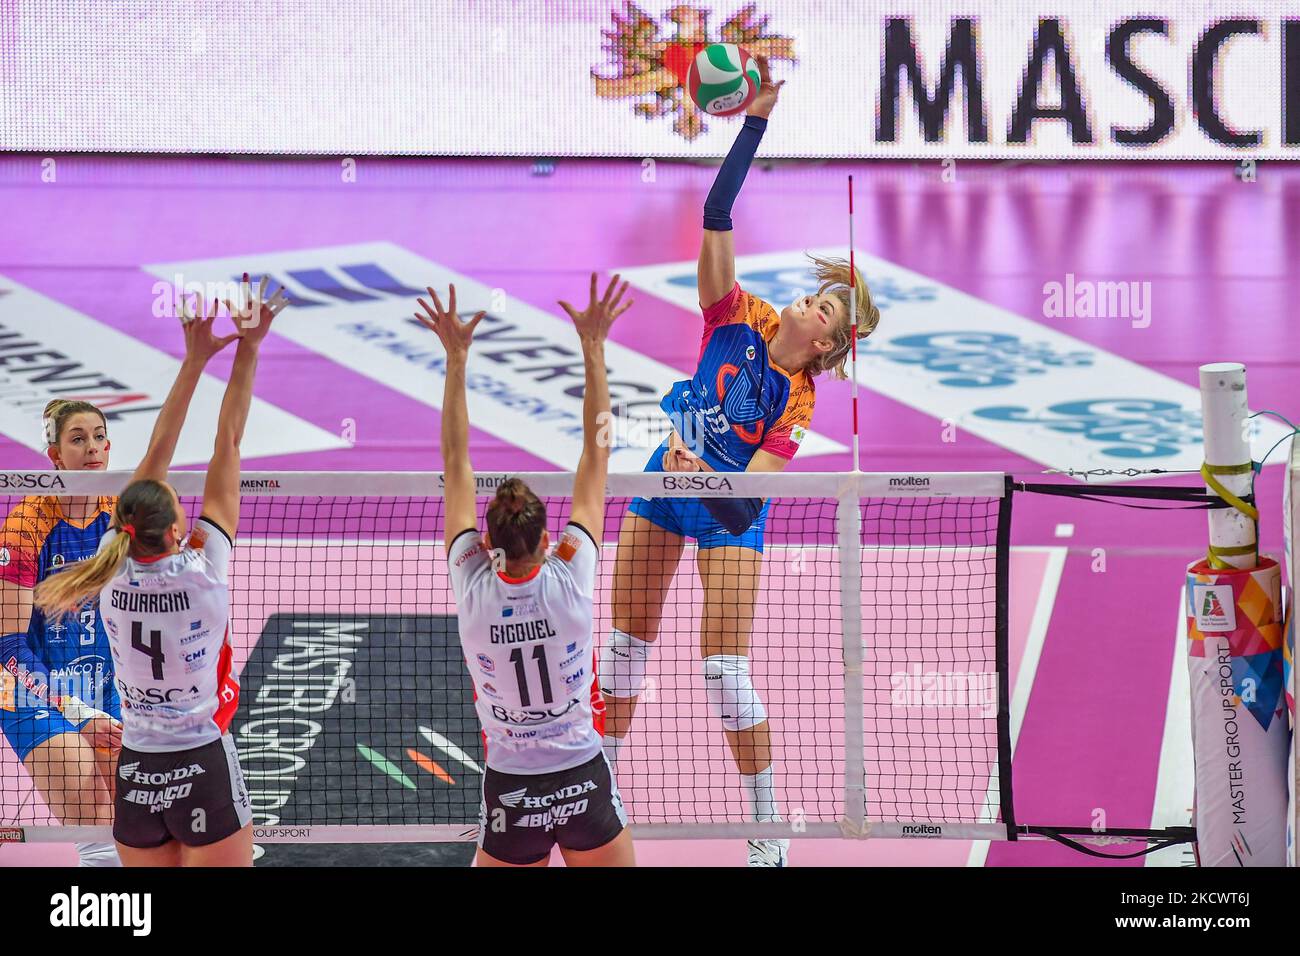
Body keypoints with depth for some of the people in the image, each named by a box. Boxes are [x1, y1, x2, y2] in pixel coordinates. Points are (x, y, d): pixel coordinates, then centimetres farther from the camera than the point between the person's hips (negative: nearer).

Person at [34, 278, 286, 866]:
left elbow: (156, 454, 0)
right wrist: (248, 348, -9)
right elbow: (227, 446, -12)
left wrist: (195, 359, 3)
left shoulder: (113, 569, -6)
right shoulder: (203, 572, -16)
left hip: (136, 774, 5)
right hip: (203, 772, -5)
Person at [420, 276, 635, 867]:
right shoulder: (570, 580, -15)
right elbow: (596, 452, -9)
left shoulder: (472, 590, -12)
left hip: (511, 793, 1)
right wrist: (593, 348, -5)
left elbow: (456, 463, -5)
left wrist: (456, 356, -2)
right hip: (584, 783, -1)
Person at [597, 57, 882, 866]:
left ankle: (769, 832, 3)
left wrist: (702, 473, -43)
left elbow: (751, 493, -24)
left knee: (725, 668, -9)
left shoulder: (796, 404, -18)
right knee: (627, 638, 10)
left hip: (729, 512, -4)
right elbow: (717, 212, -19)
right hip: (663, 489, 4)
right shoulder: (737, 320, -12)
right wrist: (757, 117, -26)